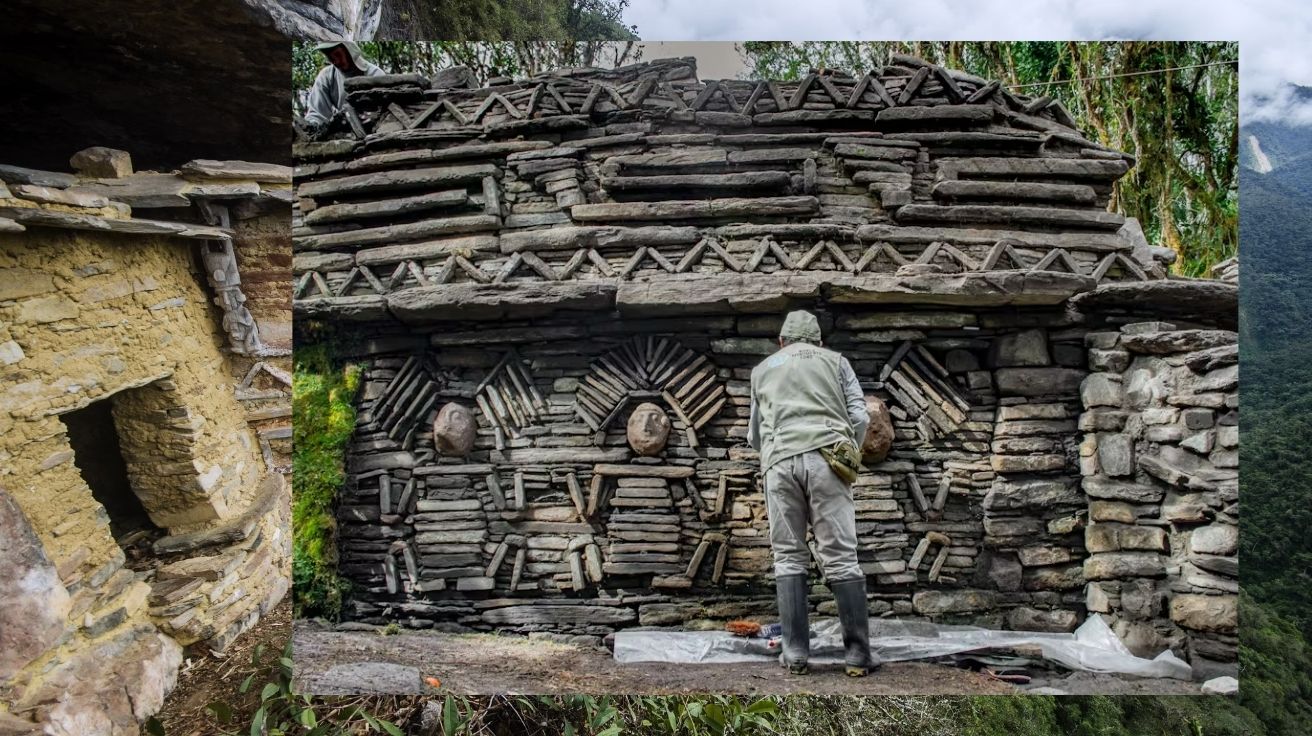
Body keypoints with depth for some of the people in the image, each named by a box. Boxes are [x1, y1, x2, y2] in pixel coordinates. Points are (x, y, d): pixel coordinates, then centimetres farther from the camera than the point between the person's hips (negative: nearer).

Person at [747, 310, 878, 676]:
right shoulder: (835, 360, 21)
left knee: (788, 559, 6)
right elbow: (859, 417, 10)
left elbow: (754, 435, 30)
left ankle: (795, 654, 5)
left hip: (779, 463, 1)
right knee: (840, 558, -1)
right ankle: (858, 655, 1)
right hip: (825, 456, -1)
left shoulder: (763, 369, 26)